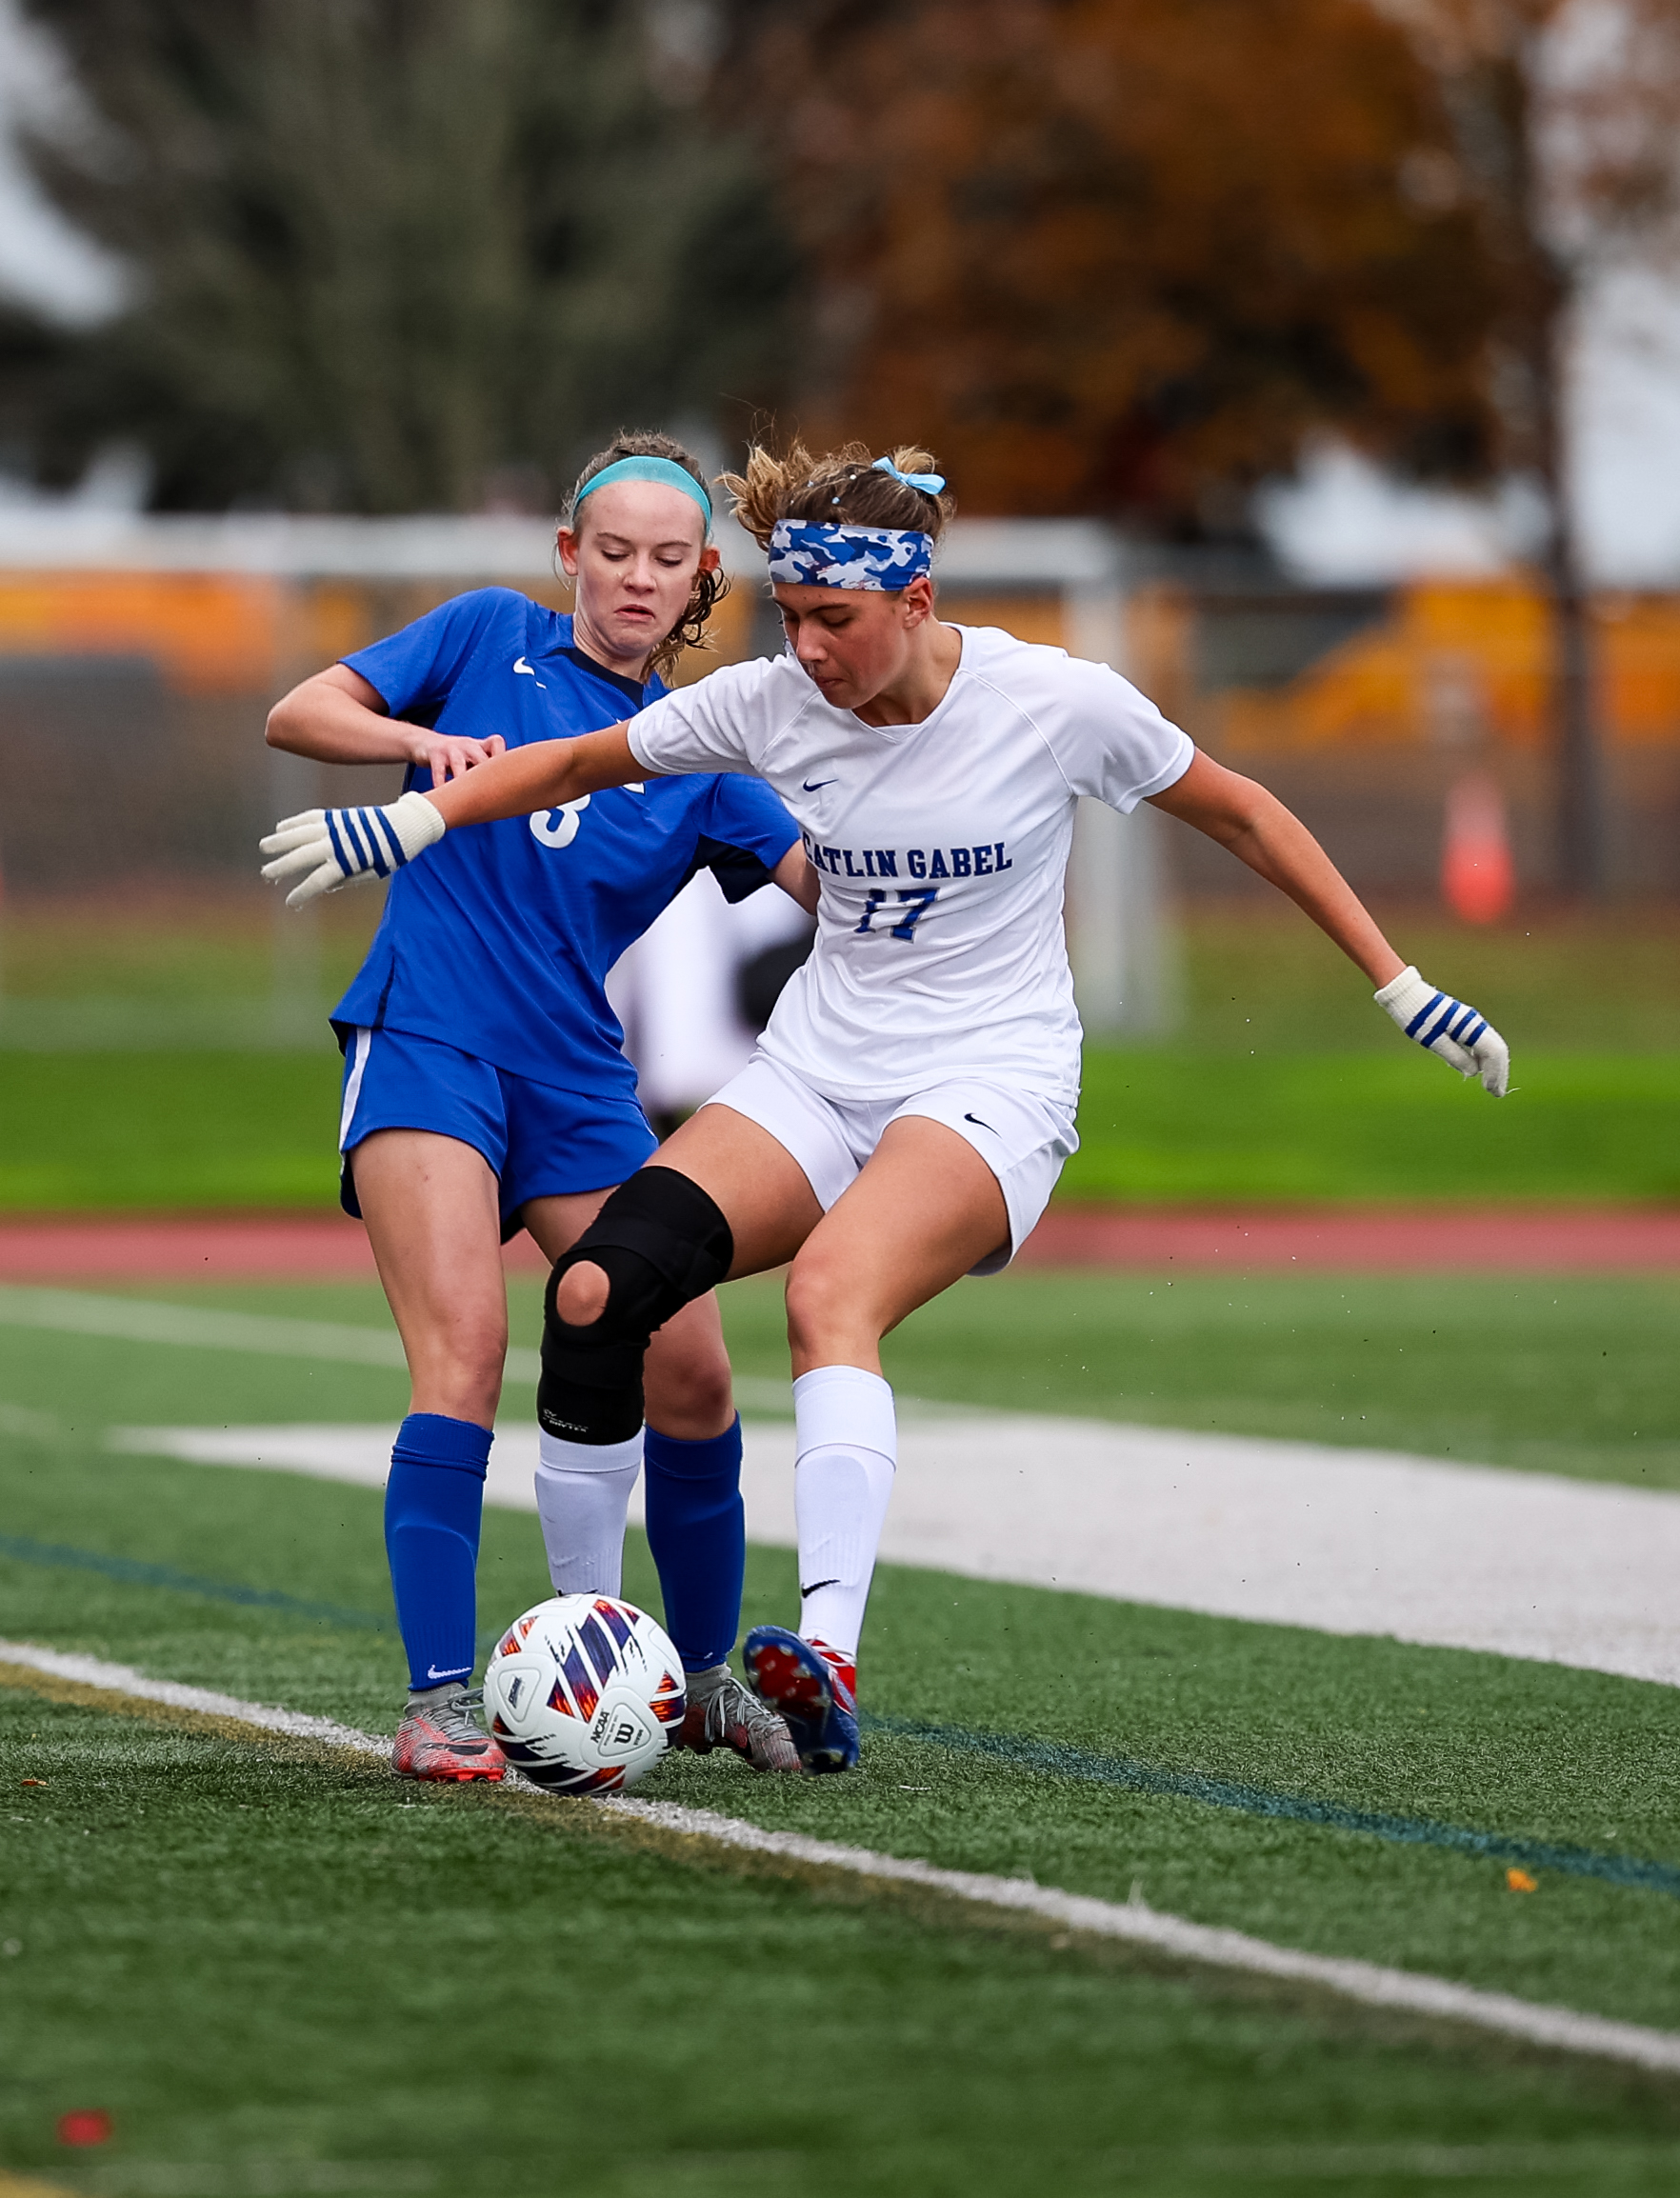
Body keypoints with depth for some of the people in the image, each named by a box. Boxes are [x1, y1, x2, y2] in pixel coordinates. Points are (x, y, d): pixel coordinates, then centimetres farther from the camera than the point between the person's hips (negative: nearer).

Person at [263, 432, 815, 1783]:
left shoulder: (693, 753, 11)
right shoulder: (491, 638, 7)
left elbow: (838, 886, 4)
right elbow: (296, 715, 4)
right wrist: (422, 740, -14)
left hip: (578, 1082, 4)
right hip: (426, 1048, -4)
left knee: (690, 1377, 0)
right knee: (465, 1353, -20)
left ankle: (704, 1673, 22)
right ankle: (441, 1702, -22)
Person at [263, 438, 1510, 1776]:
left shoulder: (1058, 703, -11)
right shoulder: (770, 705, -2)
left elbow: (1241, 814, 3)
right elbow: (579, 765, 14)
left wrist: (1402, 987, 5)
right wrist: (416, 817, 0)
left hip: (991, 1088, -5)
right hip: (819, 1070, 5)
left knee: (831, 1290, -36)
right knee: (594, 1292, -19)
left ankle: (830, 1657, -51)